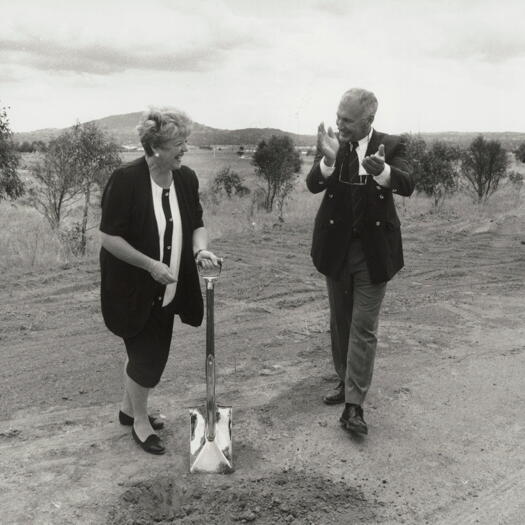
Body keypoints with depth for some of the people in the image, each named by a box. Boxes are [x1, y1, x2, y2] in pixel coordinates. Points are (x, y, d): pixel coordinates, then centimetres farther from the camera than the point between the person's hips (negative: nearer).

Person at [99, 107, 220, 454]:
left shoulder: (187, 178, -3)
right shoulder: (126, 179, -20)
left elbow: (197, 223, 6)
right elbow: (109, 237, -18)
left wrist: (200, 248, -16)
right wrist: (150, 264, -22)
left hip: (168, 289, 6)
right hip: (133, 288, -6)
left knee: (156, 353, 16)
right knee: (146, 355, 2)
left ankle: (130, 407, 41)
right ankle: (140, 420, 27)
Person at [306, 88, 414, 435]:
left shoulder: (391, 146, -5)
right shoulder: (332, 145, -1)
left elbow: (407, 185, -21)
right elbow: (313, 185, -14)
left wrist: (381, 170, -42)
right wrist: (328, 159, -34)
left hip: (373, 251, -3)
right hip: (337, 248, 3)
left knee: (364, 328, -2)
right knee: (340, 324, 15)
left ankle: (354, 405, 2)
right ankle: (346, 382, 33)